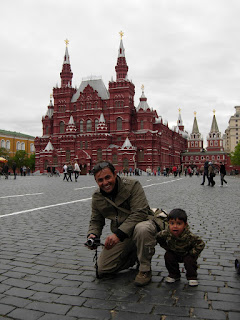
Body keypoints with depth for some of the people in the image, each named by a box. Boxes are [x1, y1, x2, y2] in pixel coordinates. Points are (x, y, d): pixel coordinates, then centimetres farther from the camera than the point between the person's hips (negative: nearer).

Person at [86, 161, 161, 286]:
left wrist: (118, 234, -33)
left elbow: (140, 213, -26)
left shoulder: (132, 185, -18)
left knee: (142, 229, -42)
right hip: (120, 235, 5)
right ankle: (133, 256, 19)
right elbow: (96, 221, 11)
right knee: (102, 269, -4)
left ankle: (145, 269, -15)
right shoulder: (97, 197, 1)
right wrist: (92, 234, -13)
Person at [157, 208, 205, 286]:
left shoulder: (189, 236, -37)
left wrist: (191, 253, -24)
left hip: (187, 254, -3)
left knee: (189, 260, -28)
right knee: (168, 256, -20)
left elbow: (201, 244, -28)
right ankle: (174, 275, 4)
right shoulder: (166, 234, -29)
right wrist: (167, 248, -9)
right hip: (174, 253, 3)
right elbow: (158, 237, -9)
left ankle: (192, 277, 2)